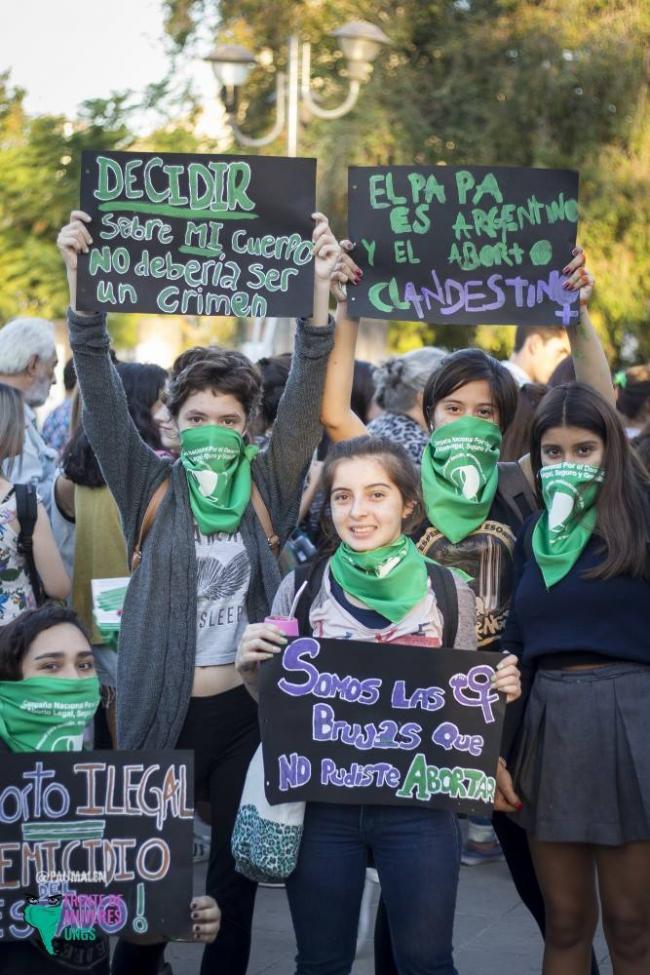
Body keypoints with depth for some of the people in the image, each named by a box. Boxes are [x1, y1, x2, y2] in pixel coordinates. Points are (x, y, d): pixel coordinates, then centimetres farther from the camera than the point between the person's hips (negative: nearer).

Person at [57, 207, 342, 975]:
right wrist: (81, 281, -19)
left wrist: (319, 288, -18)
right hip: (160, 710, -1)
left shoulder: (267, 489, 2)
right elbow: (101, 392, -8)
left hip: (247, 709, 1)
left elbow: (307, 390, -6)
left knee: (236, 872, 13)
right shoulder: (150, 489, 0)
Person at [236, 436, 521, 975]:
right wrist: (251, 667, -10)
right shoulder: (300, 588, 0)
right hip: (321, 801, 1)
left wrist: (499, 691, -10)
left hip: (418, 803, -1)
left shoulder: (450, 591, -1)